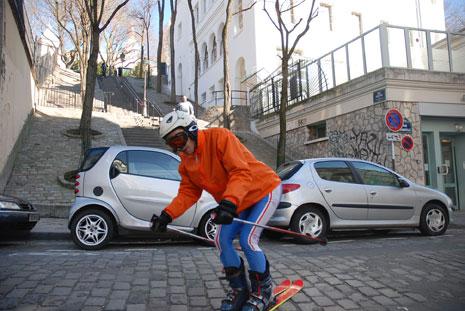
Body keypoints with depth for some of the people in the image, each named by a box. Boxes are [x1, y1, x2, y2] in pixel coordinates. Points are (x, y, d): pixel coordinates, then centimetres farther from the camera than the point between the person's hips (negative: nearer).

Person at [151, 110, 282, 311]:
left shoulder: (219, 137, -27)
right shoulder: (186, 164, -1)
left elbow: (241, 173, -33)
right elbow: (188, 193, 0)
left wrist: (228, 203, -46)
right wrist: (167, 215, -14)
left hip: (264, 190, -7)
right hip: (235, 203, 8)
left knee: (247, 239, -18)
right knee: (222, 240, -3)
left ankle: (264, 289, 7)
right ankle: (239, 290, 17)